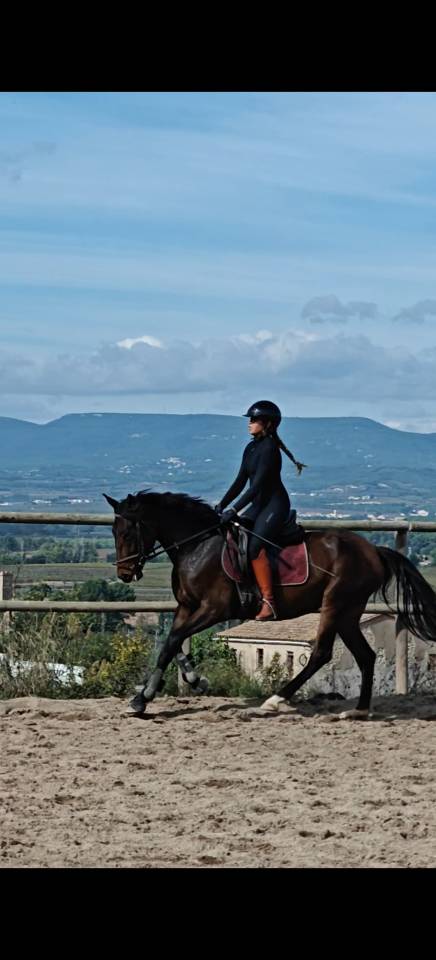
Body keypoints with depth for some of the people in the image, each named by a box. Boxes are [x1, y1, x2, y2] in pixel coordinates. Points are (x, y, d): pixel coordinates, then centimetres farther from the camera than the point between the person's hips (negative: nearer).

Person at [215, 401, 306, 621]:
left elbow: (257, 485, -21)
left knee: (255, 545, -25)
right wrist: (221, 506, 5)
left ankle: (268, 603, -27)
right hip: (259, 504, 10)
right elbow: (240, 482, 14)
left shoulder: (269, 448, -16)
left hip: (275, 505, -10)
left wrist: (234, 510, -24)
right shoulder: (251, 448, 13)